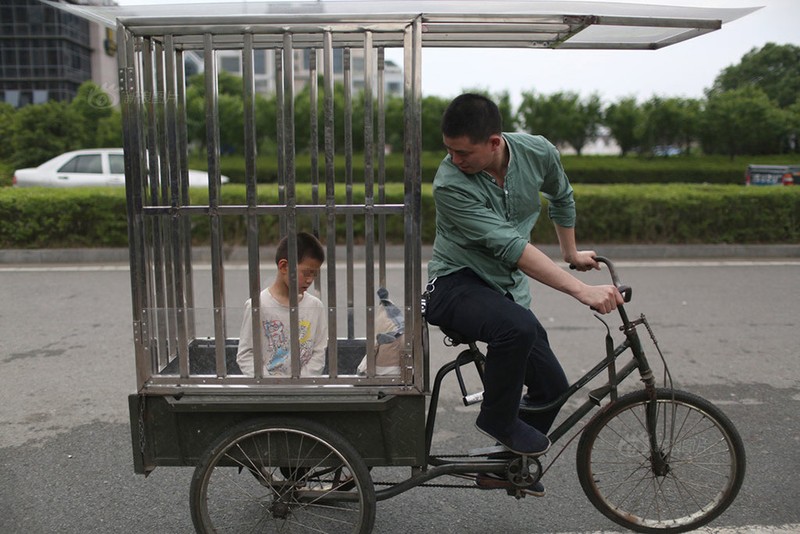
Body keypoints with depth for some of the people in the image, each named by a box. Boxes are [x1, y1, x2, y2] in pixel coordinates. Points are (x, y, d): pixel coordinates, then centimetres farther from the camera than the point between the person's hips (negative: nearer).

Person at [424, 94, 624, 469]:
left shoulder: (538, 153, -9)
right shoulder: (450, 185, -25)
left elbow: (562, 198, 15)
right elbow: (512, 247, -31)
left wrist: (571, 253, 26)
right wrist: (582, 291, -35)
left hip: (508, 290, 6)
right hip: (456, 284, -5)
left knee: (553, 388, 2)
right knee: (517, 327, -37)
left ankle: (513, 458, 30)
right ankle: (498, 420, -10)